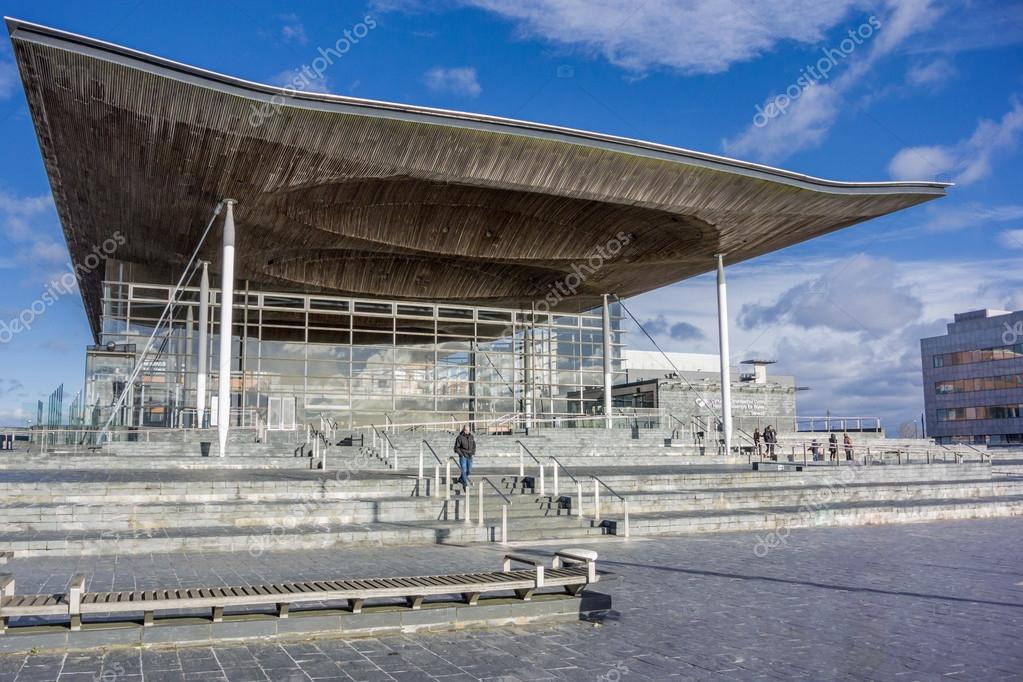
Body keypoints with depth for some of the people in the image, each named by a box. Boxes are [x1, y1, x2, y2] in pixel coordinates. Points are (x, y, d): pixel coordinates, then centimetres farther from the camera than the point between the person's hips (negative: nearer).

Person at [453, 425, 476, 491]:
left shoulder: (471, 437, 4)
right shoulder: (460, 437, -11)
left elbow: (474, 445, 18)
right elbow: (456, 448, -7)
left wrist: (473, 452, 4)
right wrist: (461, 454, -13)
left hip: (470, 457, 5)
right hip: (463, 457, -5)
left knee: (469, 471, 11)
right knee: (464, 471, -10)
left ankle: (460, 478, 38)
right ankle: (465, 486, -6)